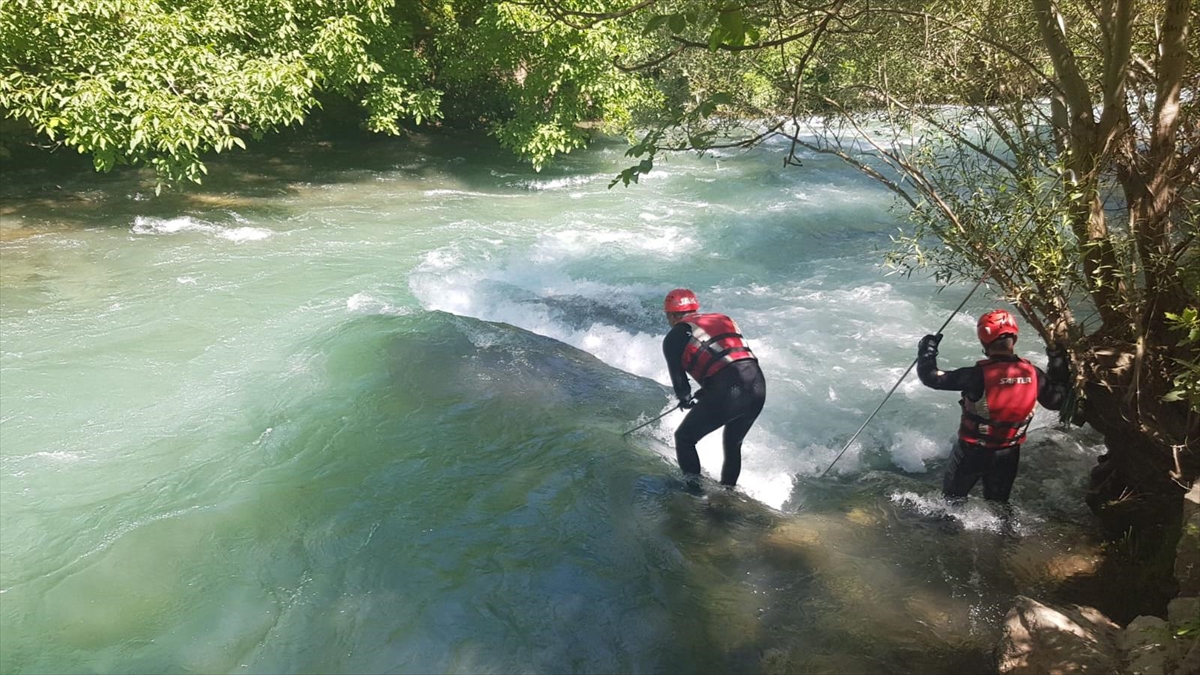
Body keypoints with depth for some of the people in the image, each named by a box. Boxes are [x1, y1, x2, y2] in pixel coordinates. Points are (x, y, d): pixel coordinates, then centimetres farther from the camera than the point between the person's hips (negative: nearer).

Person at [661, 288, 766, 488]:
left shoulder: (674, 338, 7)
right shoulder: (724, 319, 23)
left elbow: (678, 376, 12)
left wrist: (685, 399, 33)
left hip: (728, 392, -6)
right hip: (758, 385, 6)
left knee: (684, 438, 15)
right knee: (733, 445, 28)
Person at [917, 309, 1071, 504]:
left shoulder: (978, 375, -29)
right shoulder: (1033, 374, -16)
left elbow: (932, 377, -23)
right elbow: (1057, 400, 3)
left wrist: (927, 349, -6)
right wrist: (1058, 360, 10)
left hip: (972, 451, -4)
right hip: (1009, 454, 4)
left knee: (953, 500, 16)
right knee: (998, 503, 25)